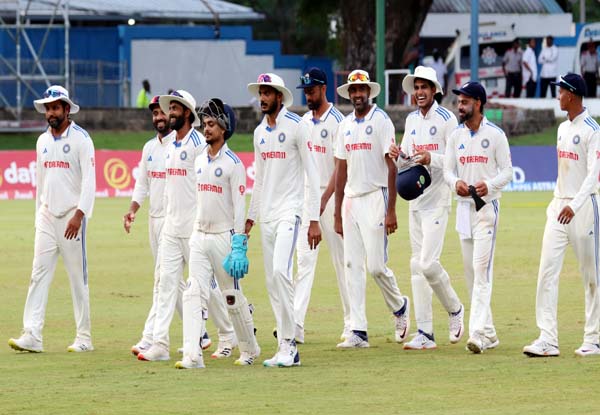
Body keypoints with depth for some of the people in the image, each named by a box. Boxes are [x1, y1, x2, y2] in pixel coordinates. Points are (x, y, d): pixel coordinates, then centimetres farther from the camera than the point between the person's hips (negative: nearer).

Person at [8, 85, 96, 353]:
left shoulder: (80, 139, -7)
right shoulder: (43, 141, 13)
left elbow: (89, 180, -14)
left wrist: (79, 214, -24)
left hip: (72, 216, -6)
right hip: (46, 216, 6)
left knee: (78, 277, -1)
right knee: (39, 274, -4)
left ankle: (84, 338, 6)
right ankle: (32, 336, -10)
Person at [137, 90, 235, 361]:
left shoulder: (198, 144, -10)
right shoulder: (170, 147, 15)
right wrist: (166, 221, 18)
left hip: (194, 227, -8)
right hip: (171, 227, 8)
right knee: (167, 283, 0)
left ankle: (227, 336, 15)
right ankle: (160, 344, -5)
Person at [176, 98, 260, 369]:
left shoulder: (233, 163, -9)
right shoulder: (200, 161, 12)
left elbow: (239, 205, -12)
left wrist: (239, 245, -18)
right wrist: (194, 235, 15)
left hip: (224, 237, -6)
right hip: (199, 237, 6)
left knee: (233, 297, 5)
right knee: (193, 294, -8)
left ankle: (250, 350, 22)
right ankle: (192, 355, -15)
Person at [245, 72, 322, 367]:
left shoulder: (296, 126, -7)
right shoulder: (259, 132, 14)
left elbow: (312, 174, -8)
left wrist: (314, 220, -13)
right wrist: (250, 218, 19)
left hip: (289, 210, -7)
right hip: (266, 215, 7)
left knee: (280, 270, -22)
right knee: (272, 281, 4)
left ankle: (288, 344, -19)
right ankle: (286, 349, 8)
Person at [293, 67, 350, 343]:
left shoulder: (337, 121, -9)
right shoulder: (304, 122, 12)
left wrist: (325, 199, -22)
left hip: (331, 196, -6)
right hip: (305, 196, 6)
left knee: (341, 259, 2)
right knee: (305, 259, -3)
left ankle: (351, 322, 10)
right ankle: (296, 323, -12)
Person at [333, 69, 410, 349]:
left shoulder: (381, 121, -6)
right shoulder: (345, 126, 14)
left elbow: (392, 166, -10)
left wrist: (391, 210, -16)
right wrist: (338, 214, 14)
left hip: (374, 198, -6)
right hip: (350, 200, 6)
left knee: (376, 265, -10)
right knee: (353, 266, 2)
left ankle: (399, 306, 19)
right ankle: (358, 332, 2)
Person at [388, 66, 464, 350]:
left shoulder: (446, 119, -7)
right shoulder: (411, 120, 14)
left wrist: (432, 158, -26)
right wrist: (398, 155, -3)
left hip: (437, 200, -7)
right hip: (415, 200, 7)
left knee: (428, 263, -15)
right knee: (417, 265, 4)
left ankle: (454, 309, 11)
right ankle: (424, 334, 6)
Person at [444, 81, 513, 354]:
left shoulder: (495, 135, -4)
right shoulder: (456, 136, 11)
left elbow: (507, 171, -3)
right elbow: (447, 170, 8)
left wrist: (489, 185, -22)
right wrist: (456, 182, -14)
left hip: (487, 206, -6)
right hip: (464, 206, 6)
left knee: (482, 269, -16)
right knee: (470, 270, 8)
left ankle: (479, 332, -23)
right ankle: (488, 333, 17)